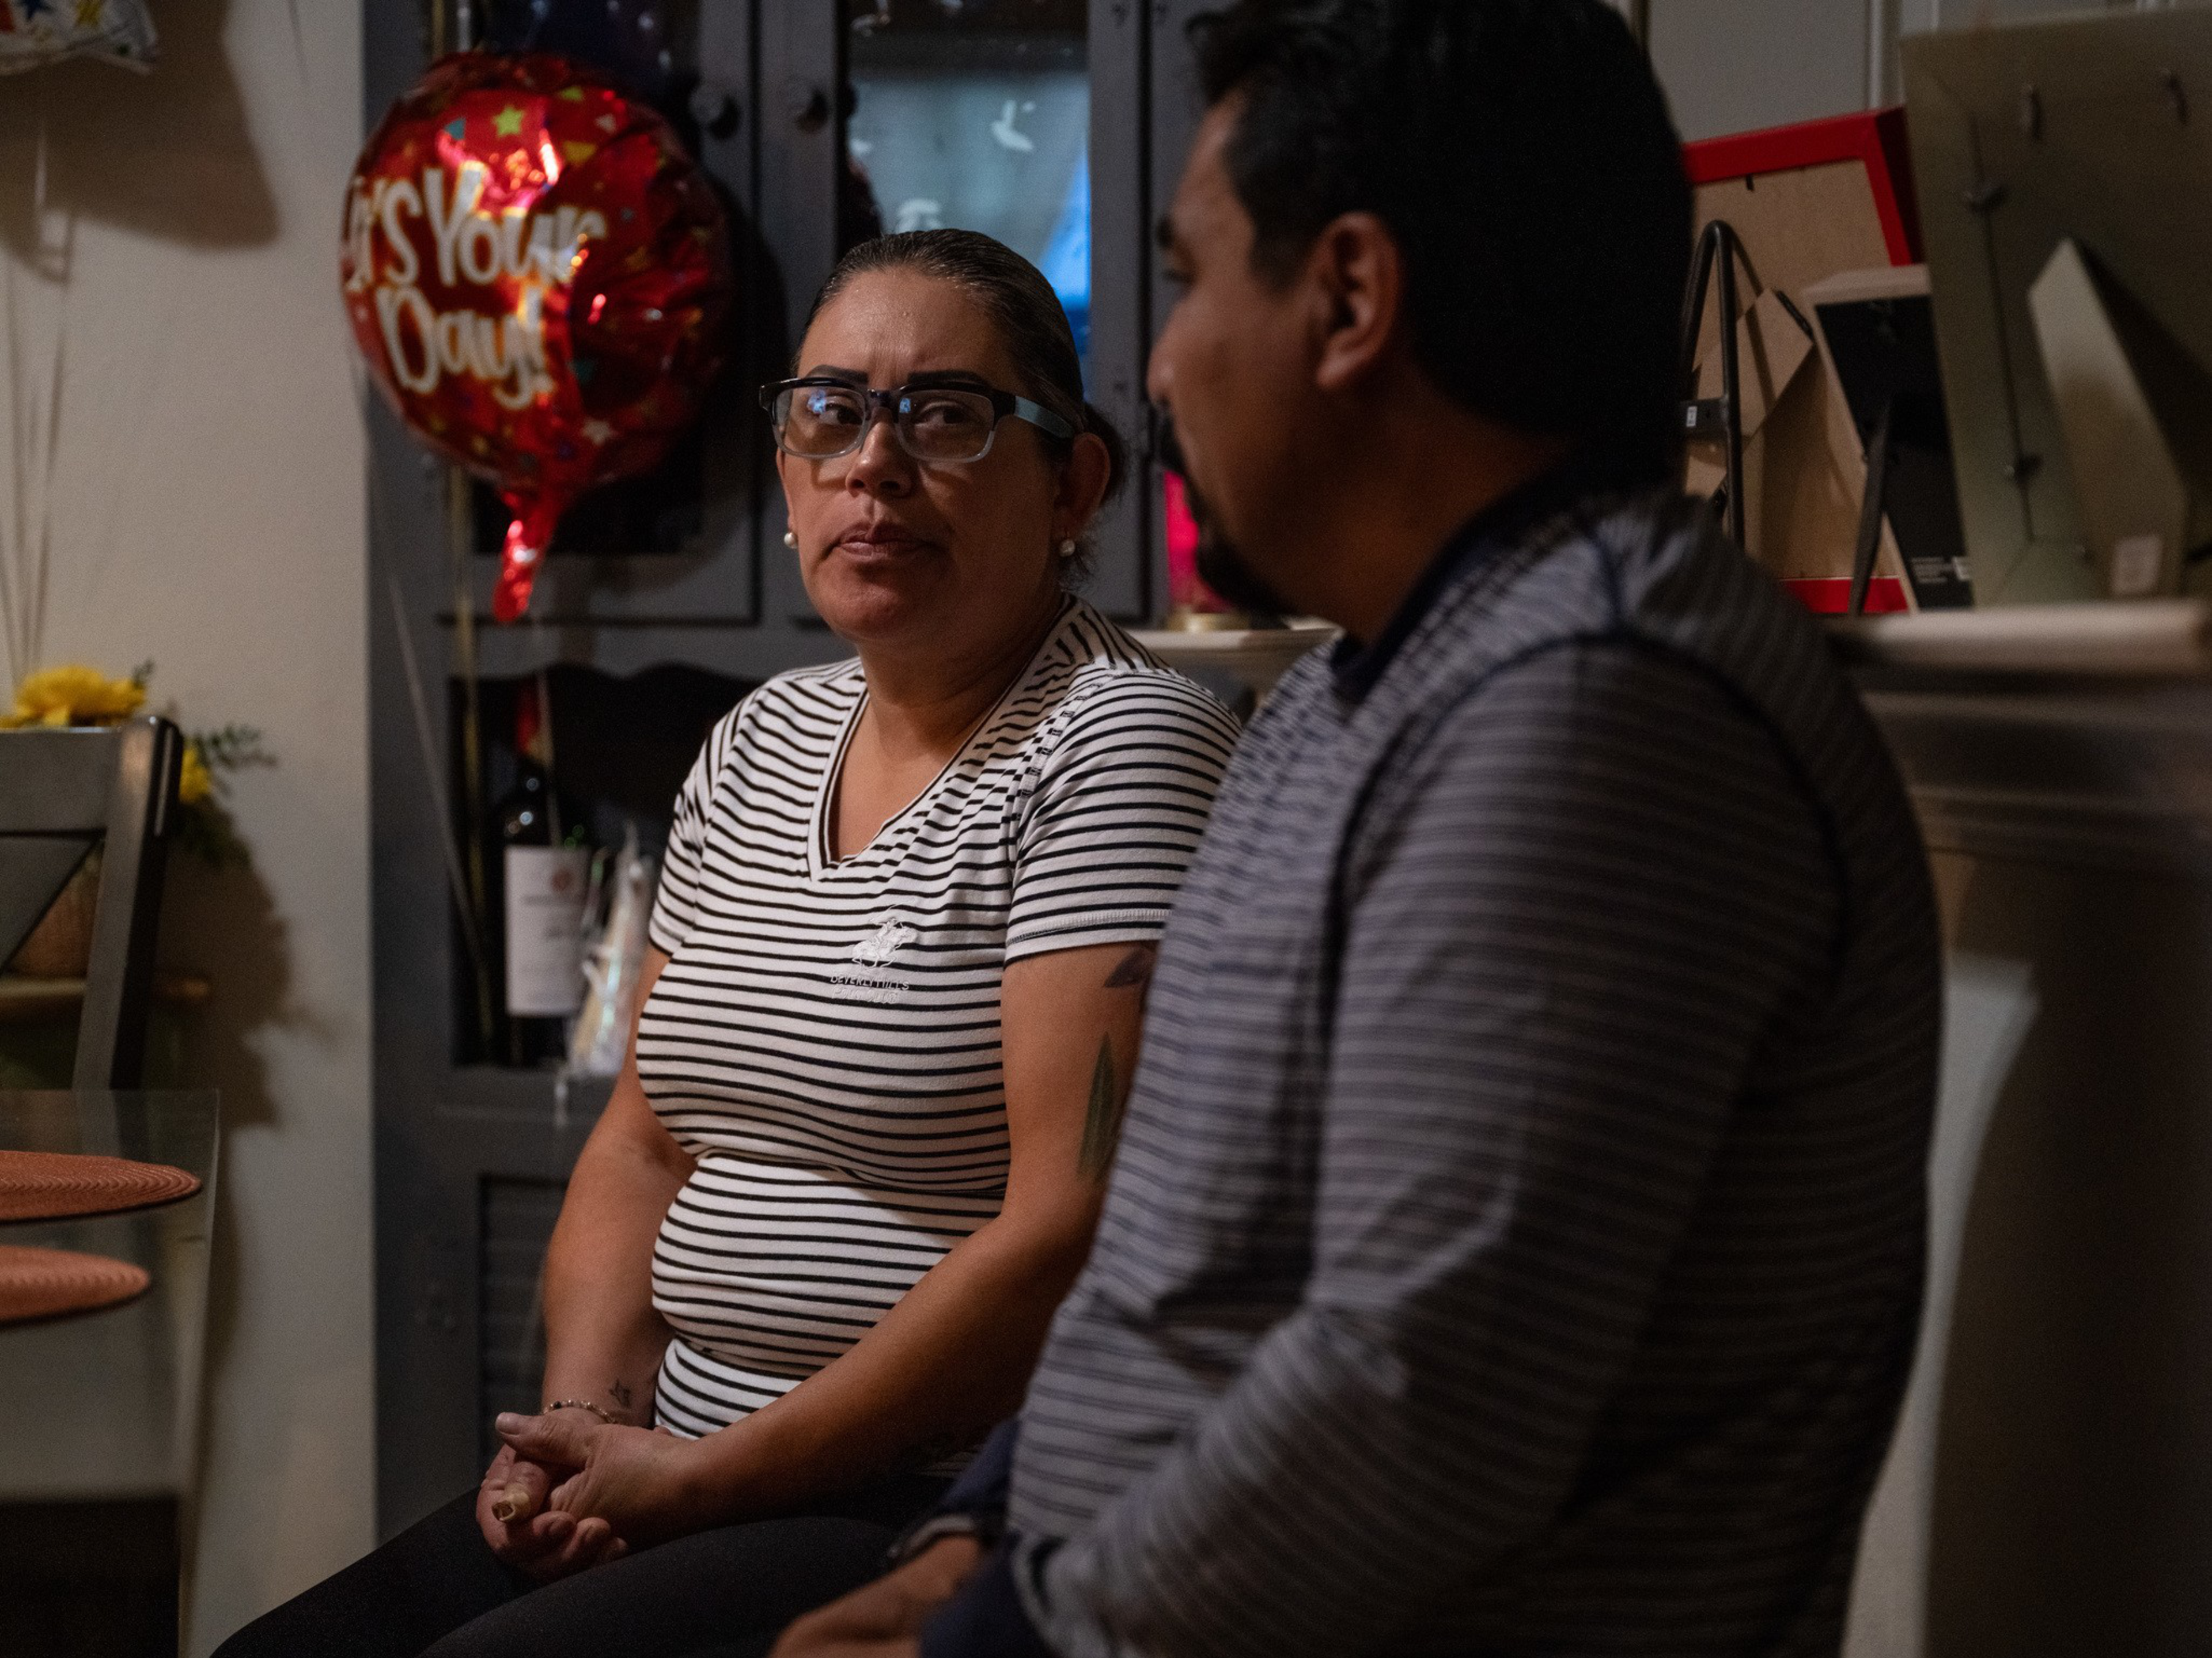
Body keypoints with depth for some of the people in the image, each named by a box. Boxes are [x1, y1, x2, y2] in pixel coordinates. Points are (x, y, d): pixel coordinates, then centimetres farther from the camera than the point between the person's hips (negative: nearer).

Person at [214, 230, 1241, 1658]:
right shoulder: (764, 742, 13)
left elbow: (1074, 1232, -20)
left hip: (954, 1520, -7)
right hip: (682, 1472, 7)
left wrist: (706, 1480, -15)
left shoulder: (1121, 744, -12)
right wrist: (585, 1418, -2)